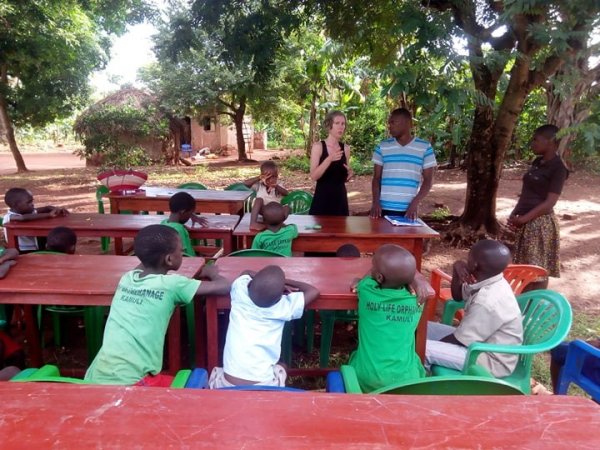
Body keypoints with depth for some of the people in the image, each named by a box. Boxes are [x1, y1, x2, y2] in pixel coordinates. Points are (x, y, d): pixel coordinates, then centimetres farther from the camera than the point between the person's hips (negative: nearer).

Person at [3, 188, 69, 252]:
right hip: (22, 253, -8)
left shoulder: (29, 212, 8)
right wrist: (48, 215, -37)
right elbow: (23, 218, -39)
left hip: (35, 249, 8)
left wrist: (58, 210, -13)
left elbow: (47, 208, 11)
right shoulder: (9, 217, -17)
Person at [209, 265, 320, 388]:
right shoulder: (283, 307, -7)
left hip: (226, 385, 2)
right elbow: (314, 291, 10)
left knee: (217, 371, 35)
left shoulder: (240, 291, -3)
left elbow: (247, 273, 22)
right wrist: (284, 282, 16)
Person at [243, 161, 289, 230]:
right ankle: (253, 223, -44)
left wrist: (276, 186, -32)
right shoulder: (259, 185, 7)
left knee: (287, 208, -27)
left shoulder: (278, 186, 7)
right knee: (259, 199, -31)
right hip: (262, 210, -1)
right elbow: (246, 183, -7)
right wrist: (259, 178, -13)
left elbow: (286, 193, -14)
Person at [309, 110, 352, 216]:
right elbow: (313, 176, -14)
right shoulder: (318, 146, -6)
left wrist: (349, 174, -6)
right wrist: (329, 159, -24)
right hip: (322, 199, -4)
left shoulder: (346, 148, 7)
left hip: (340, 199, 4)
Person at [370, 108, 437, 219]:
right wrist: (376, 202, -7)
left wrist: (415, 204, -11)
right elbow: (376, 178, 7)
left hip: (409, 209, -1)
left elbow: (428, 180, 2)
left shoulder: (425, 147, 2)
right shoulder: (382, 147, 6)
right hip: (384, 208, 1)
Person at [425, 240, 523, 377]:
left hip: (492, 361, -9)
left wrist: (433, 346, -5)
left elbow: (457, 340, -22)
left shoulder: (488, 302, -32)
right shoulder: (491, 281, -5)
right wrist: (457, 268, -6)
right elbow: (457, 295, 13)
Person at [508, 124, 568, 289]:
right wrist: (515, 213, 3)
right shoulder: (537, 162, 10)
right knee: (526, 267, 15)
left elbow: (549, 203, -18)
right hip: (527, 222, 8)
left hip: (540, 222, -8)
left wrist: (523, 219, -18)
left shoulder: (558, 167, -13)